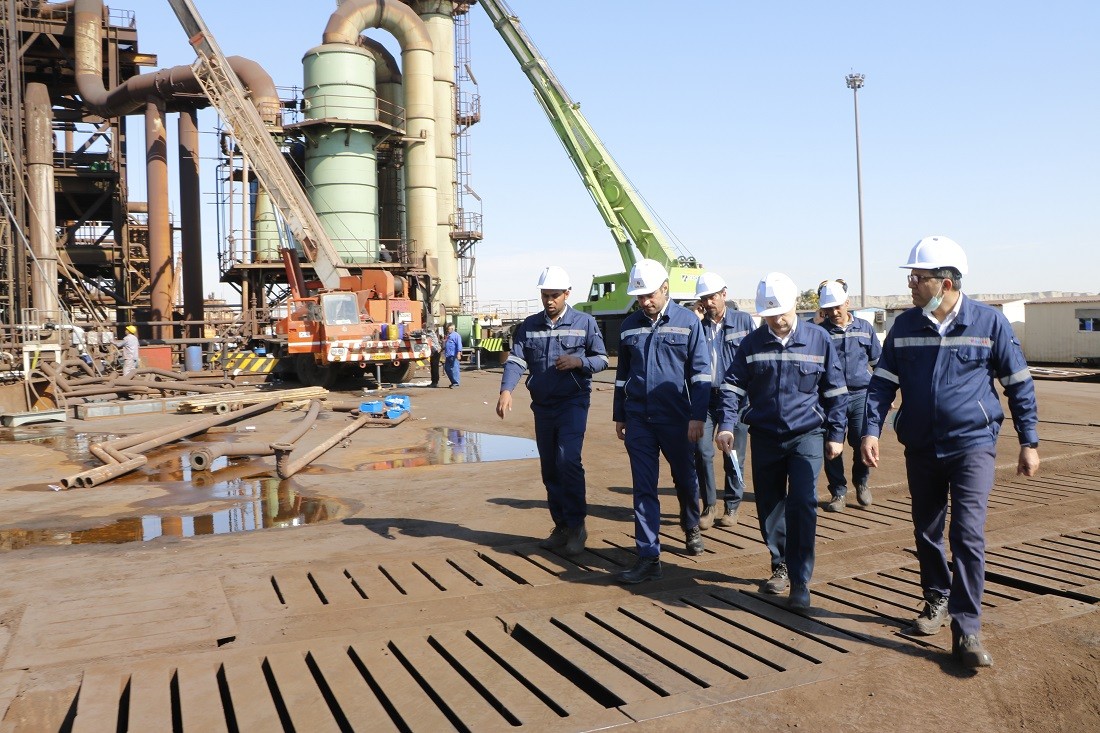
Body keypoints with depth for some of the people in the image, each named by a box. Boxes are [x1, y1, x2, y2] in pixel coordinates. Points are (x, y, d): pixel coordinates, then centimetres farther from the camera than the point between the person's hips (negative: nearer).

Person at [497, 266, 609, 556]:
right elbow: (516, 360, -4)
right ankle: (561, 527, 22)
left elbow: (601, 359, 4)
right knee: (549, 469, 9)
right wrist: (506, 390, -21)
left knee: (568, 460, -18)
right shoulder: (529, 325, 7)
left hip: (573, 404, -4)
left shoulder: (584, 322, 0)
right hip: (542, 405, 4)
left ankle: (576, 525, -3)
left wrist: (578, 362, -17)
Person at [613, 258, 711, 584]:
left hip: (676, 419, -2)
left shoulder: (688, 321, -3)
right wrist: (619, 416, 15)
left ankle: (691, 527, 44)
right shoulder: (629, 325, 8)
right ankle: (648, 557, 5)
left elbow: (701, 372, -4)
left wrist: (697, 416, -10)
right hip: (638, 420, 2)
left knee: (685, 479, 17)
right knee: (643, 489, 1)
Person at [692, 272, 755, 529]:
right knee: (702, 452, -6)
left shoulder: (743, 320, 2)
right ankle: (708, 506, 9)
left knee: (734, 455, 6)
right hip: (705, 396, 1)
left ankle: (732, 507, 21)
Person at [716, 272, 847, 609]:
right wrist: (726, 424, -11)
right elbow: (733, 386, 2)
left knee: (802, 503, -14)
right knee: (769, 505, 9)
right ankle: (780, 566, 29)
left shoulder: (819, 340, -2)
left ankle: (800, 581, -7)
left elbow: (835, 391, 4)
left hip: (807, 434, -2)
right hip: (765, 436, 3)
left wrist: (835, 434, 4)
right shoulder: (752, 343, 1)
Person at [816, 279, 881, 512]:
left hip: (861, 396, 1)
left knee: (863, 443, -6)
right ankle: (838, 492, 17)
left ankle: (861, 482, 22)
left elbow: (878, 361, 17)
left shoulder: (865, 328, 9)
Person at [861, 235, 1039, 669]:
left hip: (972, 444, -3)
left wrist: (1029, 442, 1)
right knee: (926, 532, 13)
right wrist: (872, 429, -10)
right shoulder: (905, 326, 1)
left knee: (968, 534, -12)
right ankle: (937, 600, 35)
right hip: (920, 448, 4)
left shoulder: (989, 323, -5)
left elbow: (1018, 384, 2)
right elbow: (883, 381, 4)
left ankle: (966, 631, -5)